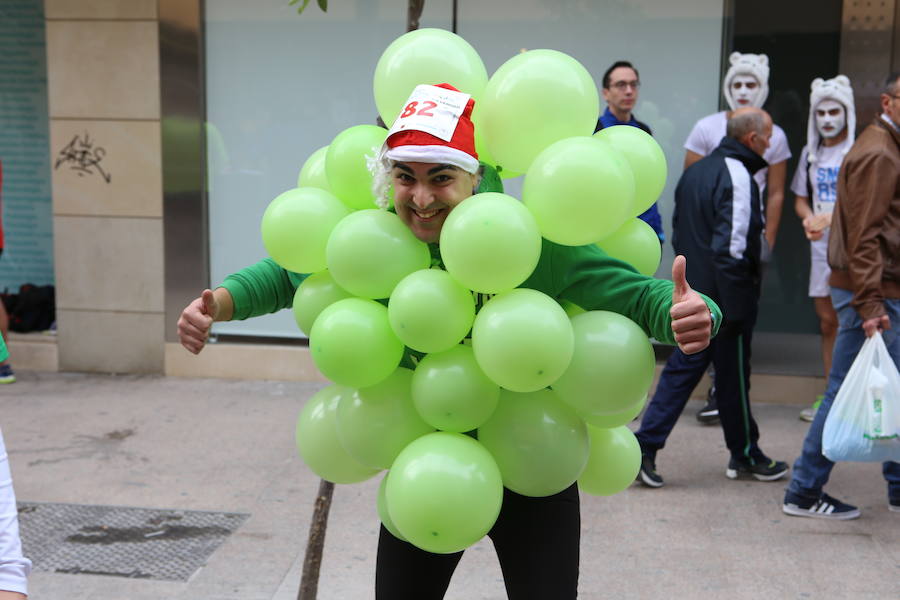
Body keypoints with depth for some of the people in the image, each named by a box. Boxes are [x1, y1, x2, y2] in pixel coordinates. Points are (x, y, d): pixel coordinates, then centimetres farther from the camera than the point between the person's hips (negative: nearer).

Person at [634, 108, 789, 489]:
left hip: (692, 296, 8)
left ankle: (645, 446, 4)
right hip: (725, 298, -8)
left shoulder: (696, 171, 12)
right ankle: (745, 456, 22)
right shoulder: (737, 176, -17)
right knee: (734, 378, 6)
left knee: (682, 370, 11)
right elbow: (731, 247, -23)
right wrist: (736, 309, -20)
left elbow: (678, 233, 18)